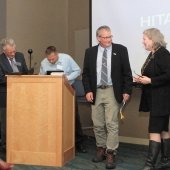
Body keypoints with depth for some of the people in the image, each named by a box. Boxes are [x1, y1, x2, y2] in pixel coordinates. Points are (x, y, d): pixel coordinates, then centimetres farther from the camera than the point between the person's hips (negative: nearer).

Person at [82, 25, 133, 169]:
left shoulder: (120, 50, -1)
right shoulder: (90, 52, 5)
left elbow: (127, 72, -1)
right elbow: (86, 73, 7)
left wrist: (127, 91, -6)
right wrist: (88, 91, -4)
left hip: (112, 92, -3)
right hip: (96, 92, 3)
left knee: (112, 124, -4)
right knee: (98, 124, 10)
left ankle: (111, 153, 3)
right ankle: (101, 149, 24)